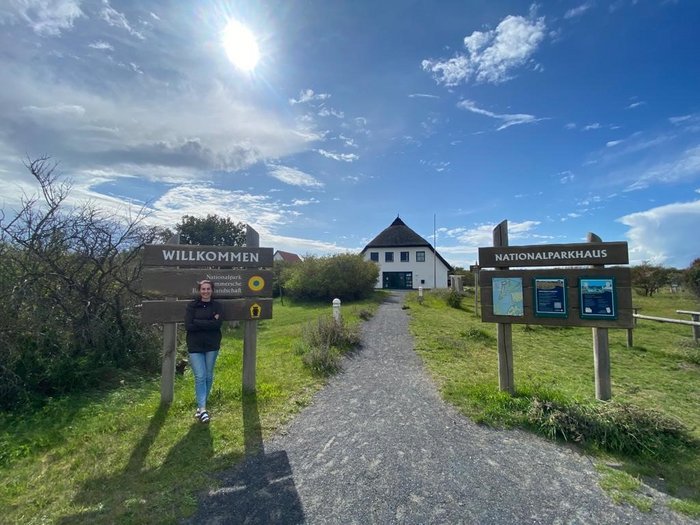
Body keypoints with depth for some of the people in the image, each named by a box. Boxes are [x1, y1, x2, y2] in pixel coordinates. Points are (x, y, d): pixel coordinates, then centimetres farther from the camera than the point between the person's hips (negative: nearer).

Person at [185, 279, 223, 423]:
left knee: (208, 376, 9)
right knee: (200, 377, -5)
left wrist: (197, 322, -14)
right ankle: (202, 409, -2)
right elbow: (188, 326, -10)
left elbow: (217, 324, -13)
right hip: (195, 346, -1)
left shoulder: (217, 306, 1)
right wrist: (209, 323, -14)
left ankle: (201, 405, 26)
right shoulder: (192, 305, 0)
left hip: (212, 346, 1)